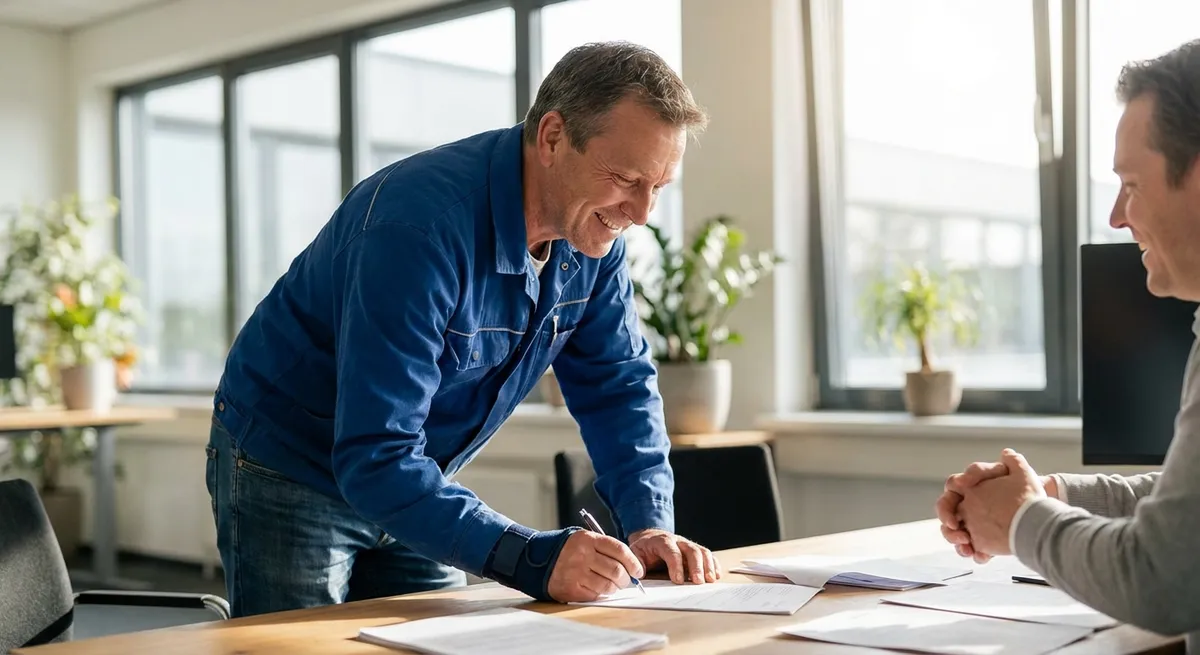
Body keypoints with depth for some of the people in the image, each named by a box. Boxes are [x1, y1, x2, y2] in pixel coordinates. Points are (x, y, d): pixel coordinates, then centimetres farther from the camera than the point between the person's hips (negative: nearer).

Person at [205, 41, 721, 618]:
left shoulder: (593, 234, -11)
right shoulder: (419, 226, -35)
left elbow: (617, 385, -2)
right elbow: (375, 462, -38)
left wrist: (649, 525, -17)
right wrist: (532, 560, -45)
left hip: (416, 484, 7)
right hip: (290, 477, -6)